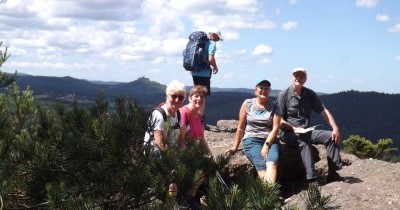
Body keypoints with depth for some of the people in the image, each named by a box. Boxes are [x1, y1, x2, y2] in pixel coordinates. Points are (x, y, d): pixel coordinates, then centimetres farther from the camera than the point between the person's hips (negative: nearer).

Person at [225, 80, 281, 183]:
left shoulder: (274, 107, 10)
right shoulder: (247, 104, 8)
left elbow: (275, 128, 1)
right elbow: (241, 127, 10)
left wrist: (266, 145, -11)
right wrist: (234, 147, 9)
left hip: (270, 140, 1)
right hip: (251, 140, -1)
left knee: (272, 162, -30)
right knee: (262, 166, -26)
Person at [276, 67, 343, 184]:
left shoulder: (310, 94, 10)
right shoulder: (284, 95, -4)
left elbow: (324, 111, 6)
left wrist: (335, 128, -7)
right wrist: (294, 128, -20)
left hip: (306, 131, 6)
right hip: (289, 133, -6)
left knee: (331, 136, -14)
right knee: (303, 140, -36)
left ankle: (332, 173, -15)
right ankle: (312, 179, -41)